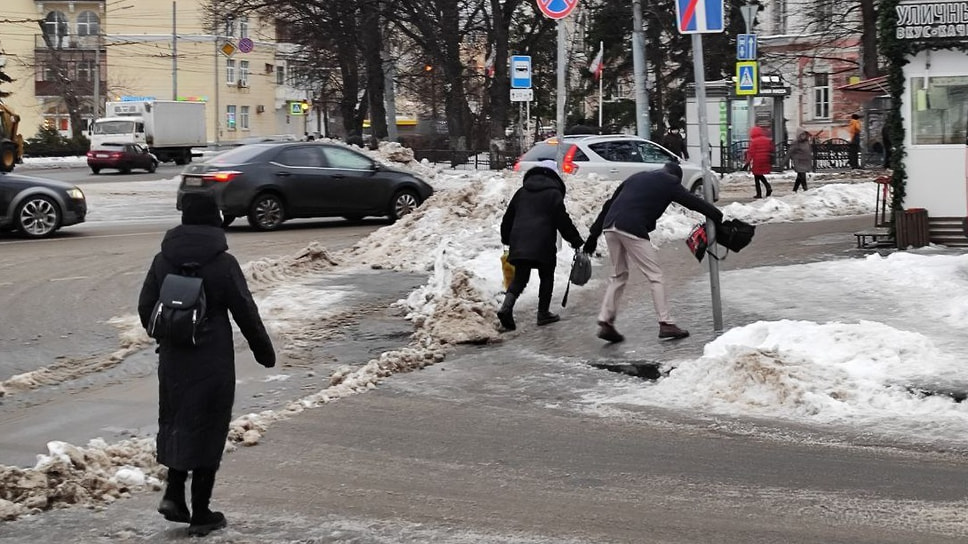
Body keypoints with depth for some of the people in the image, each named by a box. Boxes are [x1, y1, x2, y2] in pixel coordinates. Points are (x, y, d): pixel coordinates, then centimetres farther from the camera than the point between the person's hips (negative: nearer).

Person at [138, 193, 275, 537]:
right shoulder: (223, 263, -11)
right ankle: (200, 514, 9)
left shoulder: (163, 260, 1)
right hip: (213, 363, -4)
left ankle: (174, 494, 7)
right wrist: (264, 351, 6)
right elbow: (246, 313, -7)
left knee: (177, 422, 19)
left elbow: (146, 308, 8)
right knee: (207, 429, 4)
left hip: (172, 360, 4)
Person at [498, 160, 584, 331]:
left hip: (519, 242, 5)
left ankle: (506, 307, -14)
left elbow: (508, 218, 20)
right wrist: (575, 240, 3)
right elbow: (563, 221, -4)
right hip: (543, 244, -5)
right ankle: (543, 313, 11)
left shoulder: (521, 192, 16)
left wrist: (506, 239, 32)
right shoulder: (554, 194, 0)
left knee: (520, 277, 8)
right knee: (546, 276, 11)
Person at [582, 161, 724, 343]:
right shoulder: (669, 183, 13)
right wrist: (717, 217, 17)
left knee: (618, 275, 19)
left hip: (609, 226, 6)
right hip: (632, 229, -6)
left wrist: (593, 235, 25)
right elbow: (693, 202, 10)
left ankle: (605, 322, 13)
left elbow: (609, 205, 26)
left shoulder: (636, 178, 29)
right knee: (655, 276, 3)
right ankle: (666, 324, 0)